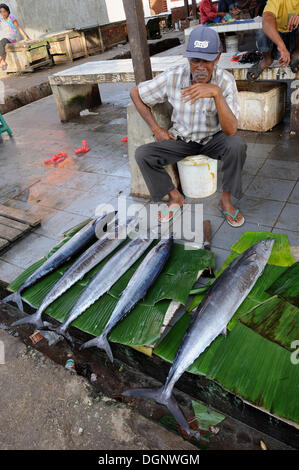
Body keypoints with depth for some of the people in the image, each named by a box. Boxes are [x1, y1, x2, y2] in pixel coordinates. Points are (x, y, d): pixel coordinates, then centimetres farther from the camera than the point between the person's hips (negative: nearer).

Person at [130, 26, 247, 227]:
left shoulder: (225, 80, -21)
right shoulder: (173, 77, -19)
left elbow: (231, 131, -32)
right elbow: (136, 93, -4)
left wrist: (216, 92, -45)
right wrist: (156, 129, -7)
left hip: (213, 139, -1)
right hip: (182, 140, 1)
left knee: (237, 144, -33)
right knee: (142, 155, -20)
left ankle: (226, 200, -11)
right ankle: (175, 197, 1)